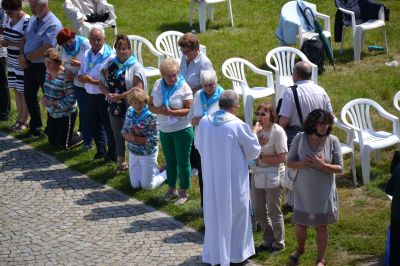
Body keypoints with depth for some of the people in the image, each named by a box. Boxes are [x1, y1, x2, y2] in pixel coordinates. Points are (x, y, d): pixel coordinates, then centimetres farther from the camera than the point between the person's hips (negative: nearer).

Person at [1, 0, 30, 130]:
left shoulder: (26, 21, -20)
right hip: (12, 62, 8)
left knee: (24, 92, 4)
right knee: (17, 91, 15)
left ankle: (24, 121, 15)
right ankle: (19, 119, 25)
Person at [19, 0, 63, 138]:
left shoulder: (53, 25, -21)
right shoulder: (33, 19, 5)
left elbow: (43, 50, -25)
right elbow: (26, 39, 13)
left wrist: (25, 57, -12)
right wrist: (21, 56, -5)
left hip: (44, 67, -8)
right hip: (29, 65, 8)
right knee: (29, 95, 18)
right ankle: (35, 128, 33)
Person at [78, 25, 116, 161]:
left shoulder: (110, 56, -16)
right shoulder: (86, 54, 7)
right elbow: (80, 74, 13)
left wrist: (93, 81, -22)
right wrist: (82, 77, -11)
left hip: (104, 97, -7)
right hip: (91, 95, 7)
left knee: (108, 126, 5)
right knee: (94, 125, 18)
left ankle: (112, 155, 19)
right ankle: (101, 151, 35)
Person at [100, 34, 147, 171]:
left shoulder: (135, 66, -10)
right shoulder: (110, 64, 7)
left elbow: (138, 88, -19)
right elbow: (102, 82, 9)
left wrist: (120, 96, -21)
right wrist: (108, 94, -13)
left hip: (130, 108, -5)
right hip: (114, 107, 5)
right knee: (118, 135, 16)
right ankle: (121, 160, 32)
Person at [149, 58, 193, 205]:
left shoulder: (184, 87, -14)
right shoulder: (157, 85, 1)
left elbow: (189, 110, -17)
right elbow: (151, 105, 4)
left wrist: (171, 112, -28)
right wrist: (157, 110, -18)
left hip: (182, 130, -5)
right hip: (164, 130, 5)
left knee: (182, 162, 3)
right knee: (170, 161, 18)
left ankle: (183, 192, 16)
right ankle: (171, 188, 34)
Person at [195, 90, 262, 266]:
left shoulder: (204, 121, -3)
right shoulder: (239, 125, -17)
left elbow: (198, 145, 14)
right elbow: (253, 152, -5)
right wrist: (254, 133, 9)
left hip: (211, 178, 4)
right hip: (234, 179, -4)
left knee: (214, 214, 16)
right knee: (235, 214, 12)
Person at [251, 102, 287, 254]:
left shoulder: (277, 131, -14)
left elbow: (282, 158, -18)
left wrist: (261, 157, -14)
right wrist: (257, 143, -12)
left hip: (273, 176, -7)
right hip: (258, 174, 7)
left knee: (273, 211, 6)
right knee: (259, 211, 14)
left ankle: (278, 243, 23)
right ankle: (268, 241, 32)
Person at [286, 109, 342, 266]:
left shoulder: (332, 141, -11)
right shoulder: (300, 139, -9)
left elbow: (339, 168, -8)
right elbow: (289, 162, -2)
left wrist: (322, 165, -25)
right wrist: (302, 164, -23)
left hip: (324, 192, -1)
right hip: (303, 191, 1)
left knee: (321, 226, 10)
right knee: (300, 224, 12)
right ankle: (300, 249, 45)